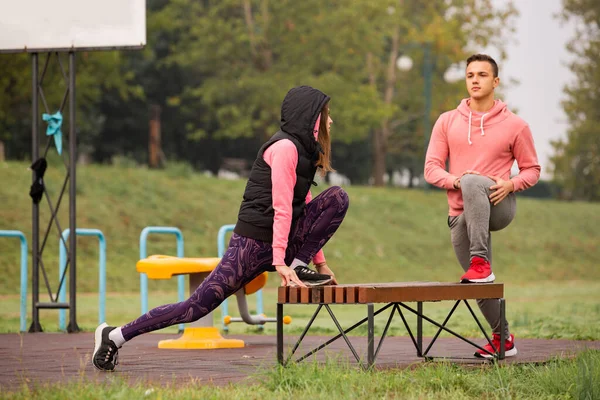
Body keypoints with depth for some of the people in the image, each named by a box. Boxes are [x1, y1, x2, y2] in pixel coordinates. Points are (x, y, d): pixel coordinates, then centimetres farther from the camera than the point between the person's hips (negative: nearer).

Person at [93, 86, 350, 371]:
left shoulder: (302, 150, 16)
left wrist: (320, 262, 16)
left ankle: (300, 266, -6)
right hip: (253, 243, -8)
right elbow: (281, 208, -20)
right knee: (196, 307, -10)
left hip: (283, 242, 8)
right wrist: (280, 263, -25)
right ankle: (114, 336, -1)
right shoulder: (284, 147, -13)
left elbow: (306, 208, 19)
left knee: (337, 198, -7)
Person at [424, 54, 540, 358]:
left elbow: (532, 170, 8)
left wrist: (510, 184, -14)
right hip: (461, 214, 4)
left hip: (498, 205, -4)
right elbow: (432, 168, 4)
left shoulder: (515, 126, 2)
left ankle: (481, 262, -39)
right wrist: (454, 180, -18)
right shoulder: (447, 122, 8)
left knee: (473, 183, -37)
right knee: (482, 287, 6)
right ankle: (502, 338, 27)